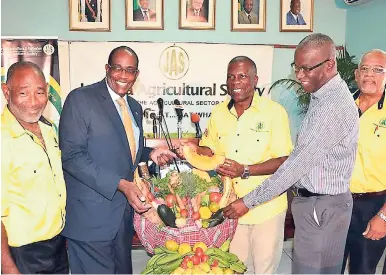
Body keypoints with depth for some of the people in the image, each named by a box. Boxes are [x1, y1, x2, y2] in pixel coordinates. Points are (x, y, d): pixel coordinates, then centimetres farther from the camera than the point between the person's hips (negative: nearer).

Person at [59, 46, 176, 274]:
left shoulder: (135, 107, 12)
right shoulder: (80, 99, -11)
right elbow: (72, 156, -18)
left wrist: (151, 154, 1)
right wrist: (121, 184, -24)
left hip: (126, 210, 7)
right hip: (92, 215, -7)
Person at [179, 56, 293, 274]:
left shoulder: (274, 111, -12)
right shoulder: (219, 112, 3)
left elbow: (284, 161, -13)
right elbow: (210, 150, 13)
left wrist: (246, 171, -24)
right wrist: (195, 149, -9)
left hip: (266, 208, -4)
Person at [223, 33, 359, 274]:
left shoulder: (337, 105, -22)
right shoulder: (321, 97, 9)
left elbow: (299, 163, -24)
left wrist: (249, 201, -20)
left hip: (322, 207, -9)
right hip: (311, 200, 9)